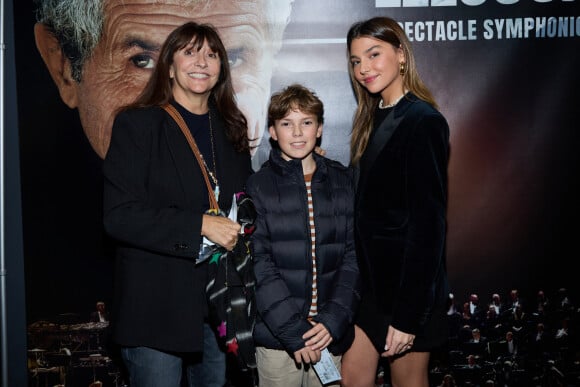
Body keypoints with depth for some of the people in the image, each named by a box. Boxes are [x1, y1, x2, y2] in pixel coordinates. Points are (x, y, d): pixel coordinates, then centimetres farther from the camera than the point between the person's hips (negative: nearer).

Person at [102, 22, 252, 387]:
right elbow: (120, 216, -14)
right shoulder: (136, 124, -5)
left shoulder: (231, 130, 11)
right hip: (157, 305, -5)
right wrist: (200, 225, -21)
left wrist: (241, 227, 0)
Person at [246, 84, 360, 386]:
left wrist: (334, 321, -9)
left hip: (331, 335, 2)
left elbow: (354, 255, 2)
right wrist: (293, 330, -14)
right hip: (276, 336, -2)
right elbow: (259, 265, -7)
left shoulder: (343, 182, 6)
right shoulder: (257, 186, -1)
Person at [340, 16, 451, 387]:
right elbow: (368, 209, 10)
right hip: (372, 276, 8)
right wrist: (358, 278, 9)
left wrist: (408, 314, -19)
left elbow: (428, 224, -19)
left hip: (408, 283, -7)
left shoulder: (423, 123, -16)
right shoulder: (374, 120, 9)